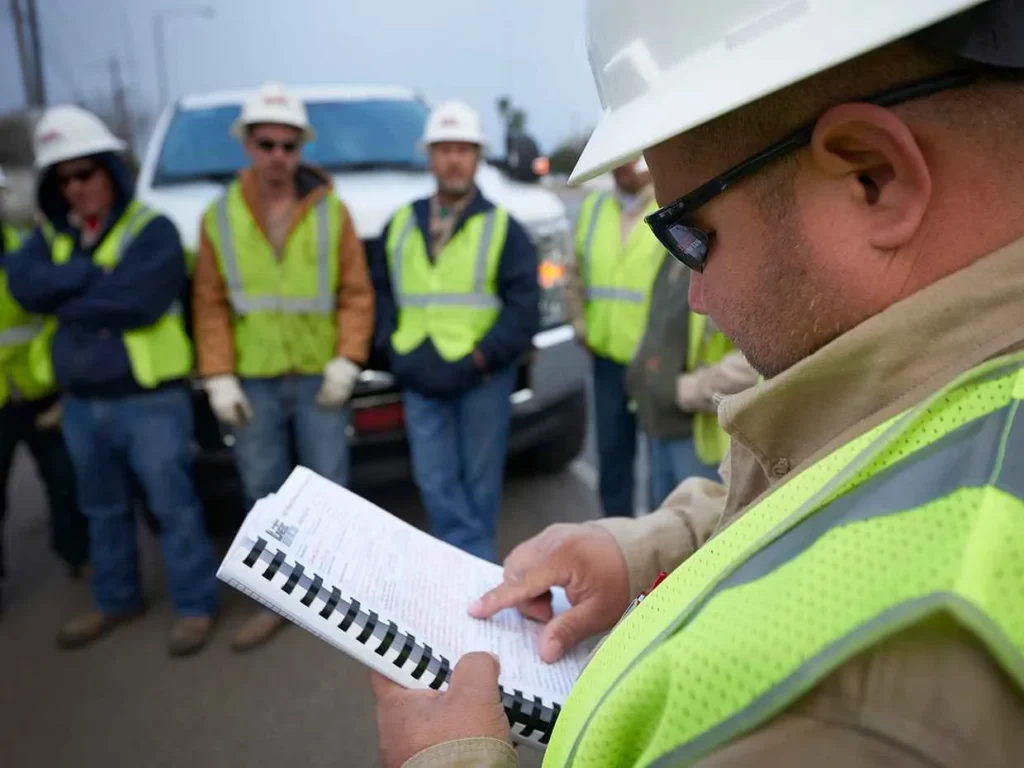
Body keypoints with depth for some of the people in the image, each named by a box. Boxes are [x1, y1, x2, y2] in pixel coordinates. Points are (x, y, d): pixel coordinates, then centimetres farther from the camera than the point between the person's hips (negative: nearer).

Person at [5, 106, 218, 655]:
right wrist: (94, 271, -17)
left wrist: (60, 294, -11)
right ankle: (116, 600, 37)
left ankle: (195, 605, 18)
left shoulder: (152, 230, -9)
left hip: (150, 399, -6)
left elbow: (135, 302, -23)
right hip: (80, 401, 6)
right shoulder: (51, 234, 10)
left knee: (172, 506, 3)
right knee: (103, 510, 19)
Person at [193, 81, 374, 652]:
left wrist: (348, 360, -11)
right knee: (265, 497, 10)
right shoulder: (220, 217, 3)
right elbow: (210, 305, 1)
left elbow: (357, 294, -1)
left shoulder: (330, 211, 0)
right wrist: (219, 377, -5)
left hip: (320, 379, -1)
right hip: (253, 384, 2)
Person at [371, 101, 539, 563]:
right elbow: (380, 291, 15)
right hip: (420, 380, 3)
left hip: (482, 380, -3)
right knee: (435, 485, 1)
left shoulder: (502, 227, 2)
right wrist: (395, 348, 0)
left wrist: (480, 356, -13)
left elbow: (524, 305, -6)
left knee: (479, 484, 6)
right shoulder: (401, 225, 13)